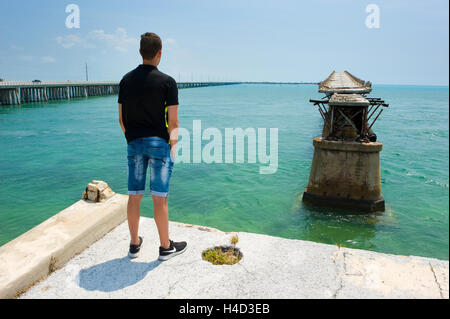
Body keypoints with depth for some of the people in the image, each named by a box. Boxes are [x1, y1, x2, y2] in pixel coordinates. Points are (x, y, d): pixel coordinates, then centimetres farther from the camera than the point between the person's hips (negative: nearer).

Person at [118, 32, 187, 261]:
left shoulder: (126, 80, 6)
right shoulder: (167, 82, -8)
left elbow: (122, 118, 8)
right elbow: (173, 122, -9)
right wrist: (173, 146, 4)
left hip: (134, 143, 5)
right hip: (159, 143, -4)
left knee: (134, 197, 11)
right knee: (159, 199, 1)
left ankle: (134, 244, 24)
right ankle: (166, 247, 15)